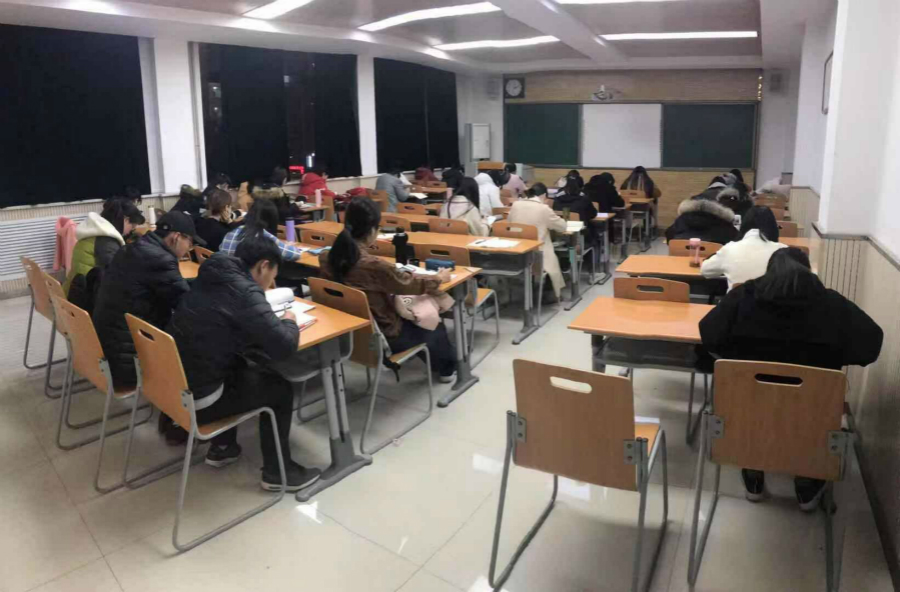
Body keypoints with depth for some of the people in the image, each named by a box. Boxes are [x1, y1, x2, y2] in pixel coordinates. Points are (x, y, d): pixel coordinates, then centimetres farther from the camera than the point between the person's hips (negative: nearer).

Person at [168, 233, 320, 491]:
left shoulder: (212, 277, 5)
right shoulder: (244, 291, -20)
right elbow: (284, 347, -23)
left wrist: (273, 320, 11)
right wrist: (289, 322, -2)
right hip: (197, 398, -8)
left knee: (241, 369, 30)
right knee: (279, 388, 9)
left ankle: (221, 448, 37)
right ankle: (276, 472, 20)